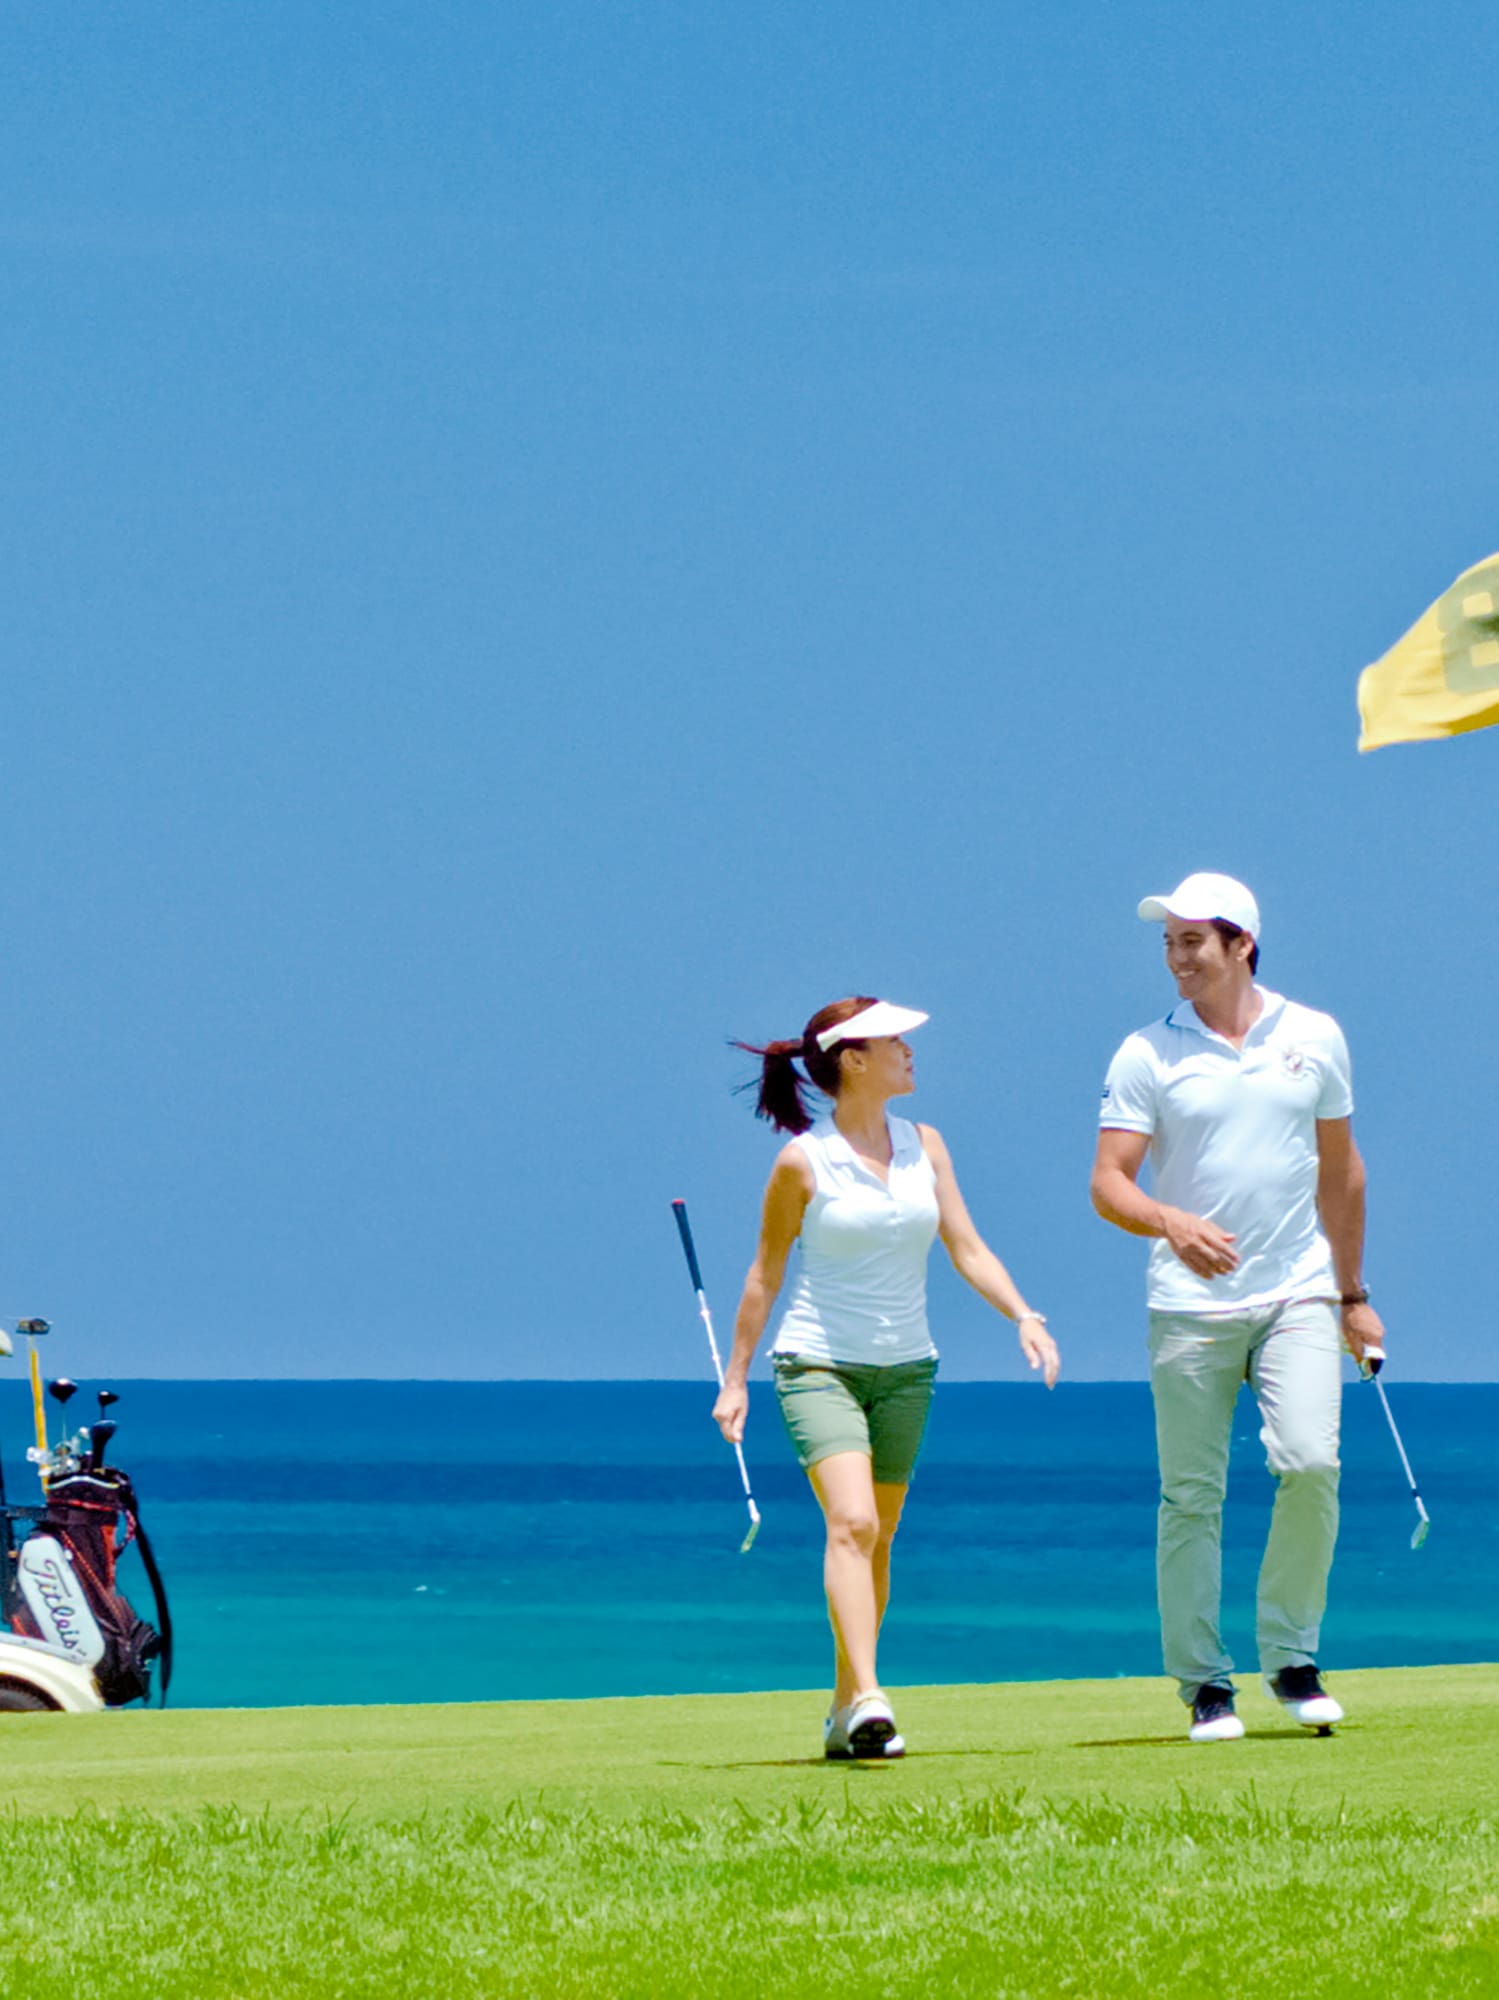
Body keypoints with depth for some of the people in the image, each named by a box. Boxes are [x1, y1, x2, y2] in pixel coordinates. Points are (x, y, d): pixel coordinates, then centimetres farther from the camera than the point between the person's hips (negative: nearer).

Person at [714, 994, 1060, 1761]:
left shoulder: (923, 1146, 6)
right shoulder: (803, 1162, -7)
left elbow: (966, 1248, 5)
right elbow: (766, 1274, 0)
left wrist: (1023, 1316, -11)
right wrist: (736, 1378, 2)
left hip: (904, 1369, 5)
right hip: (818, 1365, -5)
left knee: (877, 1537, 8)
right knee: (851, 1523, -20)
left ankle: (844, 1709, 17)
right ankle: (867, 1700, -29)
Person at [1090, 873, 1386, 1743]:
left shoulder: (1315, 1039, 7)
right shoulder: (1149, 1054, 1)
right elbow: (1108, 1181, -4)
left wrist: (1353, 1295, 19)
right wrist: (1171, 1222, -25)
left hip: (1299, 1295, 1)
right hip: (1190, 1304, -1)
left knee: (1312, 1462, -15)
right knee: (1191, 1498, -2)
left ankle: (1293, 1657, 2)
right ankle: (1205, 1683, 7)